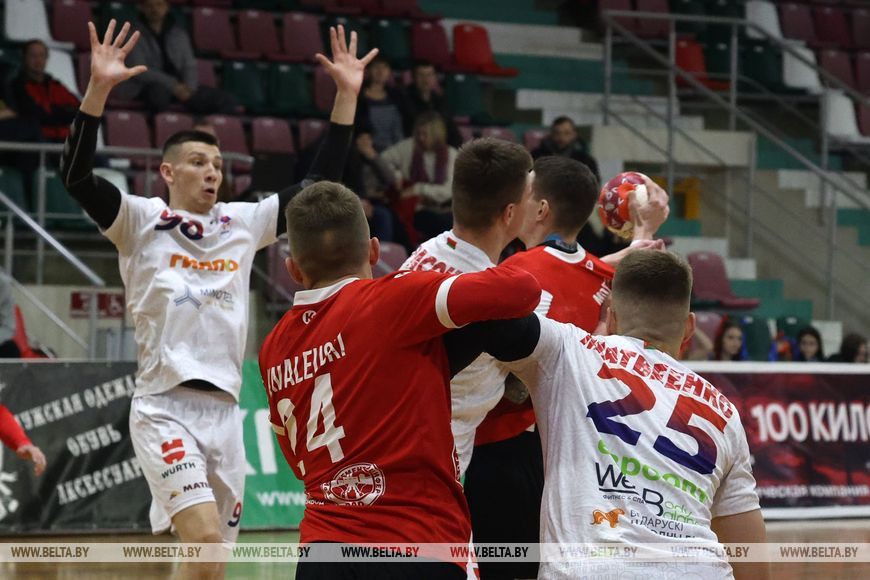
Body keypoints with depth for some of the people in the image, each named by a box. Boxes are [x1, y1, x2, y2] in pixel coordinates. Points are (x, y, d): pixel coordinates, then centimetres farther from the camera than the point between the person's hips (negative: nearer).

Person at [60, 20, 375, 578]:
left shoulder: (244, 223, 14)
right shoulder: (140, 221, 1)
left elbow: (320, 186, 14)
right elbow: (76, 175, -13)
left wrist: (346, 96, 8)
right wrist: (98, 90, -25)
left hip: (225, 410, 5)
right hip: (165, 408, -5)